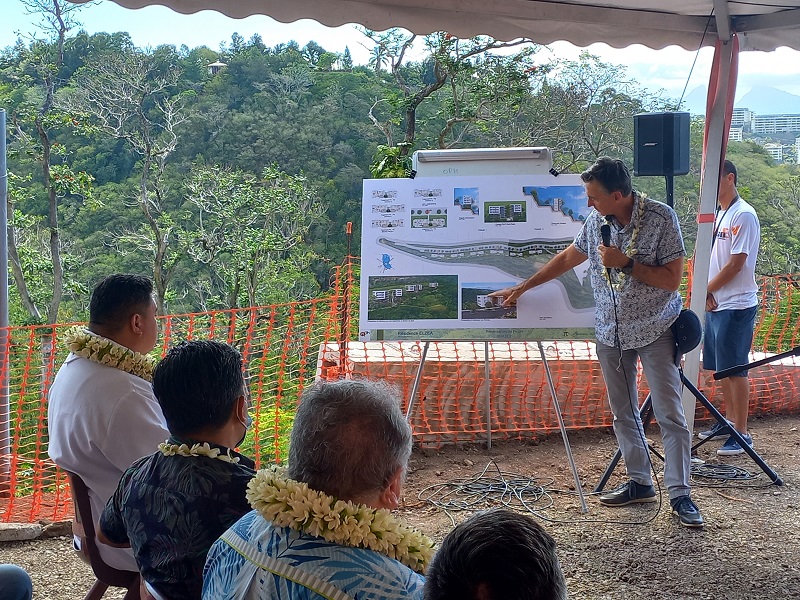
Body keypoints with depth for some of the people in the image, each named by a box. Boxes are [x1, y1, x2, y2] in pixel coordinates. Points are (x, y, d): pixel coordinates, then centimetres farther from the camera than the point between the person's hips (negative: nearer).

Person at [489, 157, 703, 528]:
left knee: (669, 414, -7)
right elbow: (568, 258, 16)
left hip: (655, 330, -5)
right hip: (611, 331, 5)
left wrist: (626, 263, -23)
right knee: (623, 413, 10)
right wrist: (522, 287, 18)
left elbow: (672, 279, -16)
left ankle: (680, 494, -1)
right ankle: (640, 483, 22)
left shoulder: (661, 218, -15)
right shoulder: (596, 220, 1)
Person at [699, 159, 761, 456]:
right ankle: (729, 419, 27)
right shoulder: (720, 214, 14)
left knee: (735, 369, -6)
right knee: (720, 367, 15)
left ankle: (742, 433, 0)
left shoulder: (743, 215, -14)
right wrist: (707, 293, 0)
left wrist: (706, 289, -8)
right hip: (715, 304, 9)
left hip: (736, 305, -9)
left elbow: (736, 263, -18)